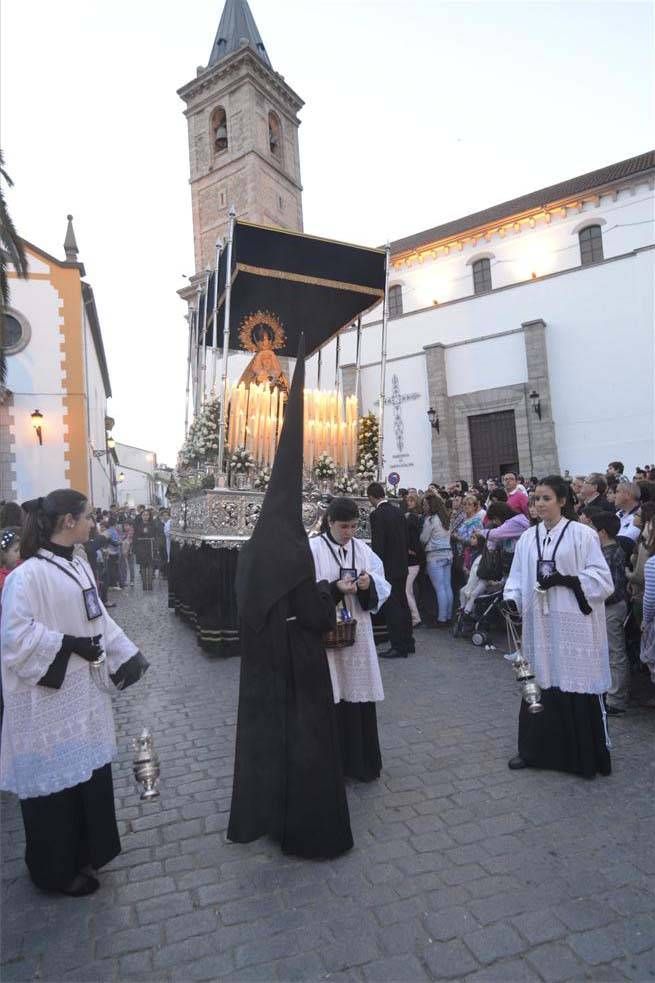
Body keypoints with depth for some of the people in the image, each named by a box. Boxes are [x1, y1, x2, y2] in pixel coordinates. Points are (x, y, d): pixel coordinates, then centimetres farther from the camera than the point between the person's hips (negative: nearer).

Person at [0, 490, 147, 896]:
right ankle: (58, 869, 30)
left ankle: (82, 853, 40)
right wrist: (72, 644, -22)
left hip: (85, 689, 8)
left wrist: (128, 656, 7)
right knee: (57, 778, 9)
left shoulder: (80, 565, 4)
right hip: (51, 697, -7)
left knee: (87, 771, 18)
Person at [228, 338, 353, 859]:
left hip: (261, 656, 8)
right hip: (297, 658, -8)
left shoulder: (253, 546, 2)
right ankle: (309, 827, 21)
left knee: (264, 723, 19)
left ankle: (261, 812, 36)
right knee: (303, 732, 6)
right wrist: (328, 591, 0)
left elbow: (247, 603, 10)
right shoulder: (292, 544, -21)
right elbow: (317, 612, -19)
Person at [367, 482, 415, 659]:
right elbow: (405, 538, 13)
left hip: (388, 569, -8)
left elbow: (377, 546, -20)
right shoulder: (397, 511, 8)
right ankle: (407, 642, 27)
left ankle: (398, 647, 4)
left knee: (391, 607, -1)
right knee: (402, 604, 17)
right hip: (402, 566, 9)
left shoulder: (377, 515, -17)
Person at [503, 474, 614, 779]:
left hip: (574, 624, -4)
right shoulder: (528, 538, 8)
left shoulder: (582, 534, -5)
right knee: (542, 684, 10)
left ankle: (588, 756, 20)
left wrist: (566, 580, -20)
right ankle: (535, 750, 23)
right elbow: (518, 576, 8)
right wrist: (512, 599, -10)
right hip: (540, 624, 4)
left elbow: (602, 579, -7)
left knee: (577, 687, 3)